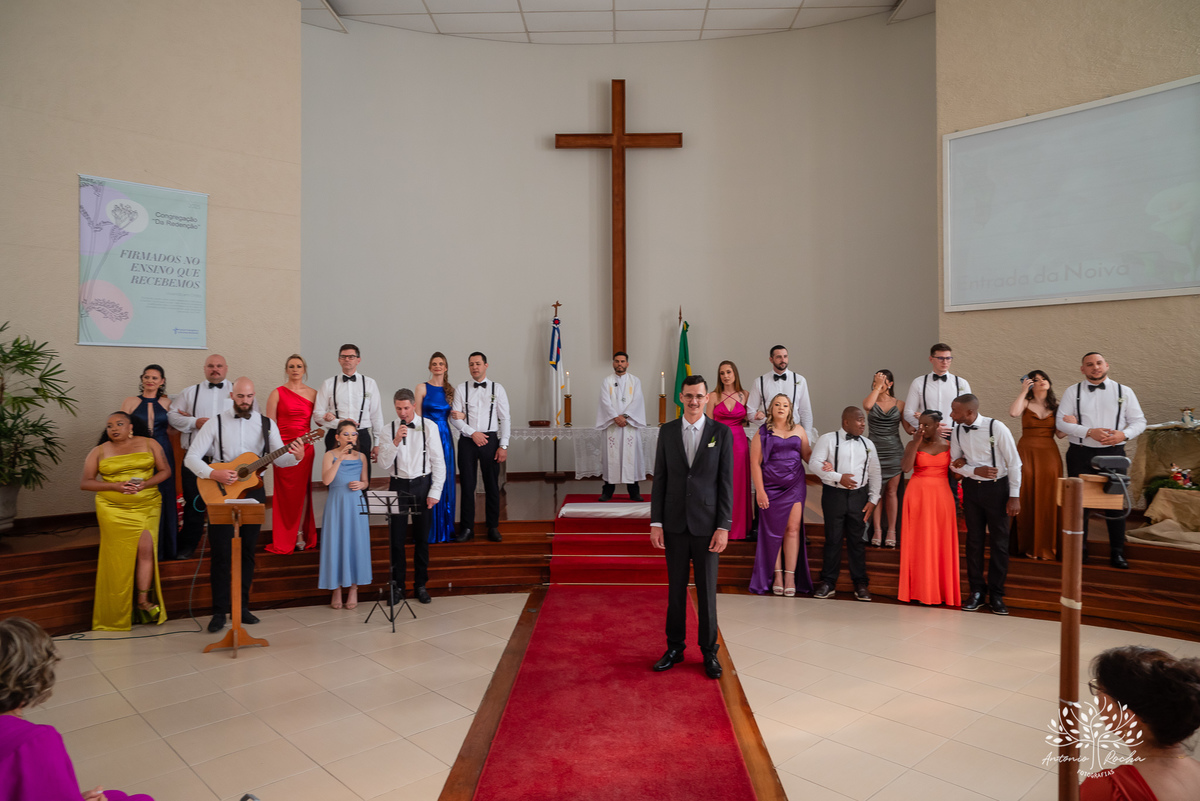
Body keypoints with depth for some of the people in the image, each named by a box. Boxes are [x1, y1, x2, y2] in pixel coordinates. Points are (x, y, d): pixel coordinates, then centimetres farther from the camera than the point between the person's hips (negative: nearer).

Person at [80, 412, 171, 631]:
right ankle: (118, 614, 7)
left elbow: (165, 471, 6)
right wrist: (115, 486, -12)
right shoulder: (99, 451, 6)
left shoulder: (149, 444, 6)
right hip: (113, 509, 0)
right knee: (120, 556, -1)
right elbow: (85, 483, 3)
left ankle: (143, 601, -1)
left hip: (147, 505, 1)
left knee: (146, 549, -9)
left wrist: (146, 484, -12)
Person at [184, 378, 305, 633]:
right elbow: (191, 458, -4)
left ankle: (241, 606, 19)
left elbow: (279, 459, -1)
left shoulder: (266, 424, 4)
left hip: (252, 491, 2)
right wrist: (213, 474, -21)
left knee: (247, 552, 8)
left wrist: (296, 457, -23)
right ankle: (219, 611, 6)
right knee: (221, 553, -3)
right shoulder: (216, 423, -1)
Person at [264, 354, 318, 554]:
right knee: (285, 491, 0)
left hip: (305, 447, 2)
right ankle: (284, 540, 10)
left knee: (302, 490, 5)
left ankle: (300, 534, 15)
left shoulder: (312, 393, 9)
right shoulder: (277, 393, 1)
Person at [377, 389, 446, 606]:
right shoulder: (389, 430, 0)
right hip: (398, 485, 1)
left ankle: (421, 585, 23)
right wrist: (396, 441, -20)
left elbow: (438, 461, -3)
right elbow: (384, 462, -6)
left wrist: (435, 492, -7)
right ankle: (398, 586, 18)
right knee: (396, 538, 4)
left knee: (422, 538, 8)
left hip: (422, 484, -1)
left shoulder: (429, 427, -4)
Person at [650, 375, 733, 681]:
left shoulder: (721, 432, -2)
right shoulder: (667, 431, 3)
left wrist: (724, 527, -9)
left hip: (706, 523, -2)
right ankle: (674, 648, 25)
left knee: (707, 590, 7)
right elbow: (659, 479, 4)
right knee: (676, 588, 11)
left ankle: (709, 651, 22)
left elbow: (726, 482, -4)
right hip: (675, 523, 2)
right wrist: (656, 523, -1)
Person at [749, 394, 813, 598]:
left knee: (793, 529, -2)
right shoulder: (763, 433, 1)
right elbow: (755, 463, -3)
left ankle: (791, 575, 5)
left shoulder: (798, 430, 10)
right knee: (773, 530, 3)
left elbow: (807, 453, 11)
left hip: (795, 486, 2)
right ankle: (777, 575, 13)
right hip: (771, 488, -2)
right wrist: (759, 491, -9)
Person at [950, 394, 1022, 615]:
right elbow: (955, 463, 5)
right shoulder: (958, 431, -3)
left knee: (999, 542, 4)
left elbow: (1014, 463, -11)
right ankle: (976, 591, 21)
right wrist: (975, 470, -15)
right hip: (971, 487, 4)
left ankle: (996, 595, 16)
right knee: (974, 540, 9)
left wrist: (1014, 496, -12)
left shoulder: (997, 428, -16)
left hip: (996, 488, -4)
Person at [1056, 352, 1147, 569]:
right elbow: (1061, 421, -3)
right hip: (1080, 454, 0)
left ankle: (1117, 553, 16)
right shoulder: (1072, 392, 4)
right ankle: (1079, 551, 16)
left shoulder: (1124, 392, 8)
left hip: (1113, 453, 1)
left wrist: (1124, 434, -14)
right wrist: (1090, 432, -17)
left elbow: (1139, 421, 7)